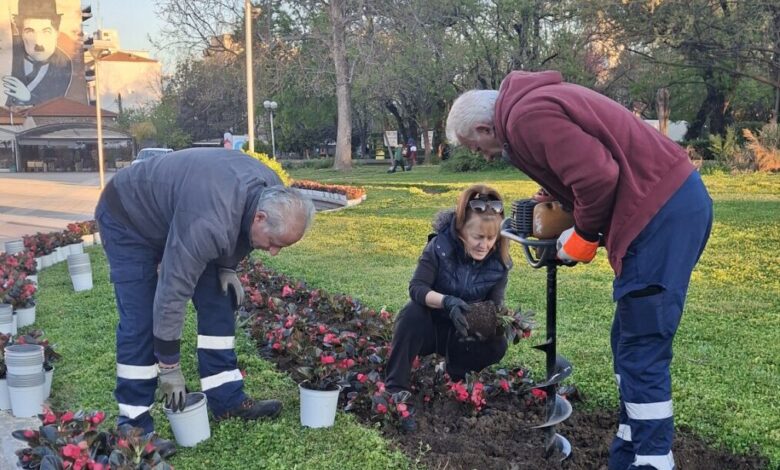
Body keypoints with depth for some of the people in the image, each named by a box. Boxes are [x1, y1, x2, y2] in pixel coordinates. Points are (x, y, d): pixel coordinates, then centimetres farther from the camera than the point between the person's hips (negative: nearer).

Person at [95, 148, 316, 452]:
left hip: (174, 212, 8)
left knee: (218, 301, 0)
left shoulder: (272, 193, -18)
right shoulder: (208, 223, -43)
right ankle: (135, 426, -2)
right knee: (140, 320, -13)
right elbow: (172, 293, -35)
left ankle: (227, 399, 9)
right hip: (128, 219, -8)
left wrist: (227, 267, -8)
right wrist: (169, 368, -27)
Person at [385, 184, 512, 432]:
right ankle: (395, 389, -34)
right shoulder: (440, 246, -23)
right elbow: (417, 287, -28)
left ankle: (450, 373, 2)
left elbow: (495, 303, -12)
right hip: (430, 326, -2)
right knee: (413, 313, -35)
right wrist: (447, 302, -47)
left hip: (464, 332, 2)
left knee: (496, 344, -26)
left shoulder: (499, 261, -14)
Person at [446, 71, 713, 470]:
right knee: (630, 343, 15)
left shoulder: (526, 116, -13)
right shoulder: (536, 99, 18)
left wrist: (584, 236, -5)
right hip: (676, 198, 10)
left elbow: (598, 177, -21)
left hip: (661, 210, -10)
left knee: (641, 352, -5)